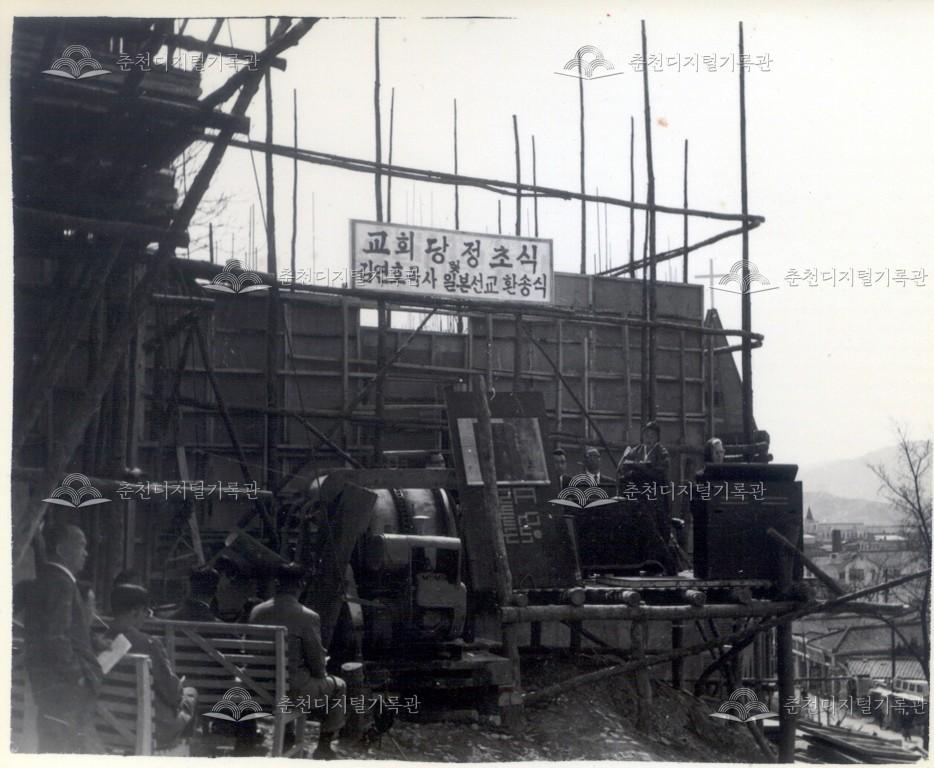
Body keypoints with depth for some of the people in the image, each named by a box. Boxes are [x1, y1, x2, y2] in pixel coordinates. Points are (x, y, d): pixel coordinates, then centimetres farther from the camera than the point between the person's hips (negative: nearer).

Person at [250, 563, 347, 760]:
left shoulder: (257, 611, -4)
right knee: (338, 687, 21)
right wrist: (320, 674, 11)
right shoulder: (308, 617, -19)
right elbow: (317, 660, -12)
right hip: (293, 687, -5)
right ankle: (323, 746, 23)